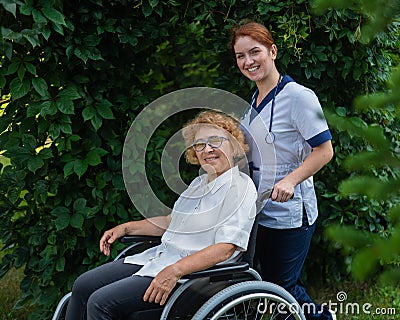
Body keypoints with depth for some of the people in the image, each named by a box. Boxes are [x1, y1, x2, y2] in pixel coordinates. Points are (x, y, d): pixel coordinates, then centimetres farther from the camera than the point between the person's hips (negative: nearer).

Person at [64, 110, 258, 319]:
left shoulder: (241, 188, -12)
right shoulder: (200, 183, 16)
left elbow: (225, 249, -21)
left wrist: (174, 271, -29)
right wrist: (126, 228, 20)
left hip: (191, 274, -9)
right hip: (159, 256, 9)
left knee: (100, 303, -20)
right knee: (83, 286, 2)